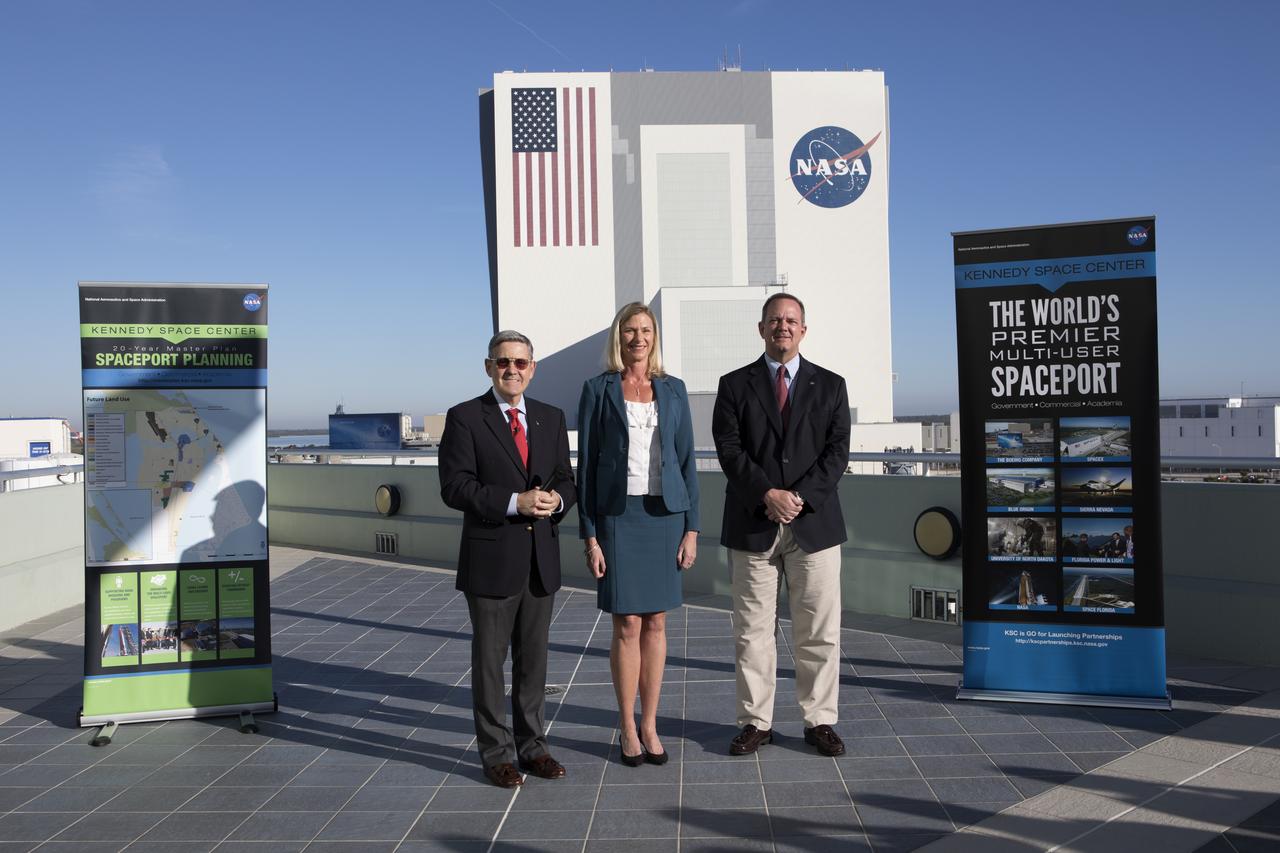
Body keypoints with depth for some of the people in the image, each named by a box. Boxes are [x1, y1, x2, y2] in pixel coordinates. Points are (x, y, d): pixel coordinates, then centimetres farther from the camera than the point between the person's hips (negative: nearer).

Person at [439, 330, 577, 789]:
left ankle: (532, 746, 26)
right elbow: (455, 486, -13)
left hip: (541, 558, 4)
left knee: (534, 657, 14)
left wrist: (557, 500, -11)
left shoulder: (551, 418, 10)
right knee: (489, 659, 7)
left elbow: (566, 479, 12)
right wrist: (516, 502, -21)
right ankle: (495, 753, 19)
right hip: (490, 560, -4)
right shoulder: (464, 418, -4)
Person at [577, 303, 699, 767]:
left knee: (656, 623, 8)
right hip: (618, 515, -2)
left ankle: (650, 725, 19)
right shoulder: (598, 389, 1)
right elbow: (587, 463, 0)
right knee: (628, 625, 0)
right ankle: (628, 729, 15)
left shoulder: (673, 390, 8)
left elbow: (686, 460, 8)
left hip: (665, 513, 3)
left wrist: (691, 527, 1)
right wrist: (589, 535, -5)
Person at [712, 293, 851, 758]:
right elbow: (730, 450, -3)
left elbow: (837, 451, 0)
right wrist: (767, 494, -15)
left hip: (814, 523, 1)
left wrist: (800, 497, -13)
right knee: (752, 631, 5)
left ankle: (820, 721, 17)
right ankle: (756, 722, 16)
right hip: (753, 526, 0)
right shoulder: (735, 385, 7)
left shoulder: (830, 385, 9)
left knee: (819, 631, 5)